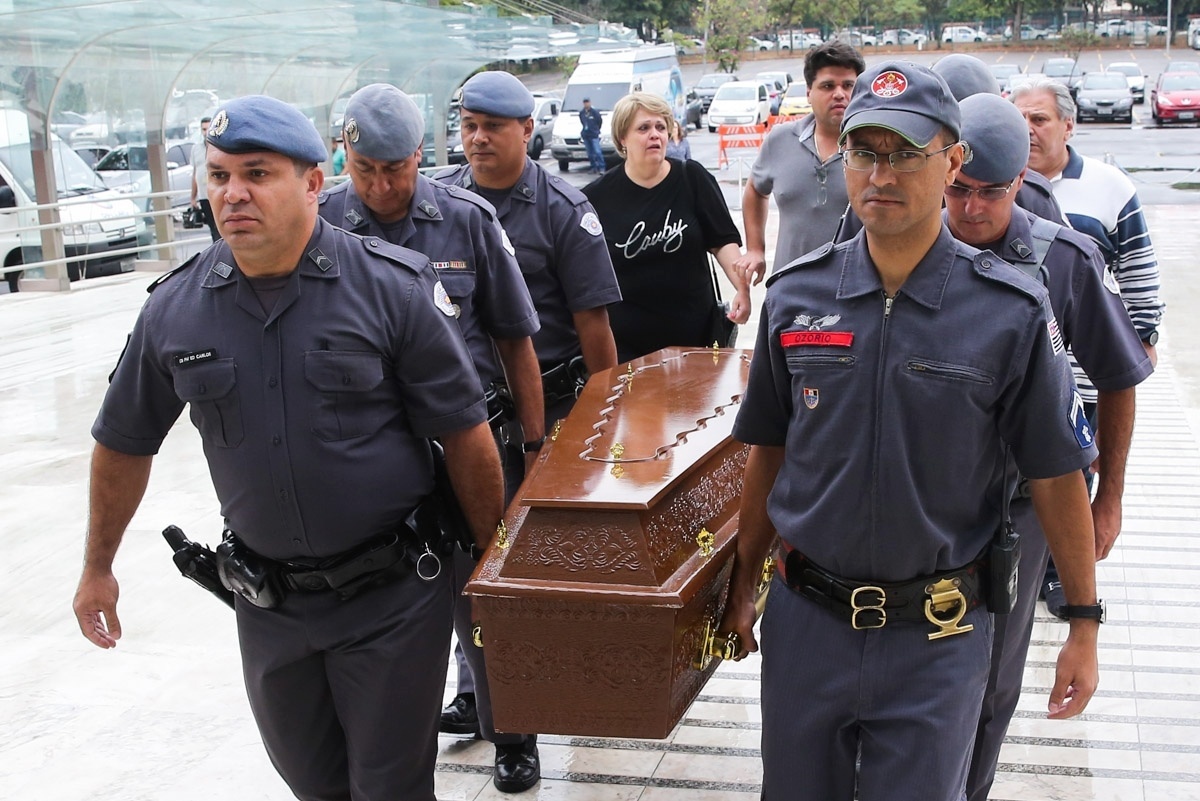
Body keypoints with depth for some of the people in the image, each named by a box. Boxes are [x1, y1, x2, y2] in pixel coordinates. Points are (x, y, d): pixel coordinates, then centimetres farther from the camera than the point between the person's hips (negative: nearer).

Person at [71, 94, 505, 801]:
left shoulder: (394, 287, -12)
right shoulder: (176, 309, -3)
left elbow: (465, 435, -7)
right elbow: (125, 444, 11)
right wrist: (98, 569, 17)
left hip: (392, 593, -4)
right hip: (268, 605, 4)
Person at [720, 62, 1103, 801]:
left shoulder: (1012, 312, -10)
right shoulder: (796, 296, -2)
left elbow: (1057, 476, -5)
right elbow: (769, 453, 7)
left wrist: (1085, 627, -3)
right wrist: (743, 585, 12)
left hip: (937, 637, -3)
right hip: (806, 620, 3)